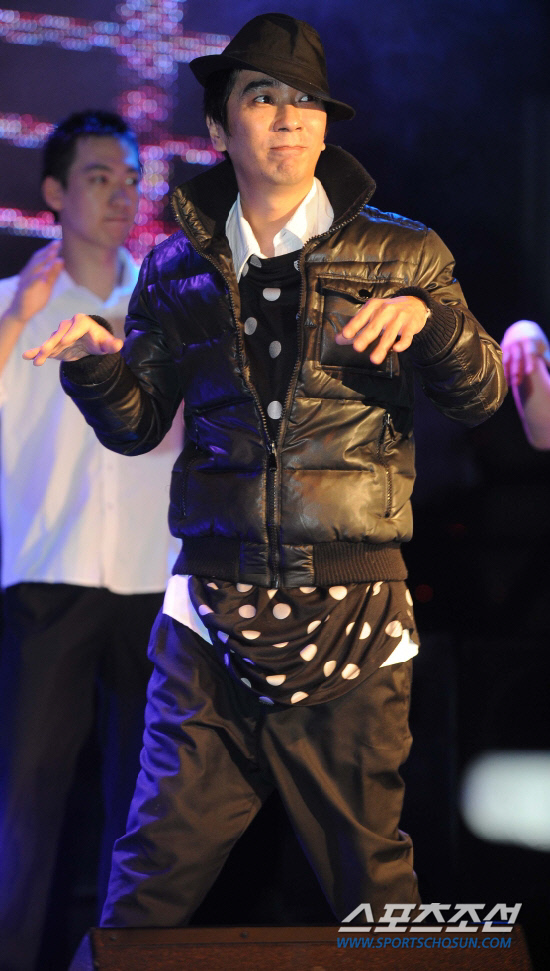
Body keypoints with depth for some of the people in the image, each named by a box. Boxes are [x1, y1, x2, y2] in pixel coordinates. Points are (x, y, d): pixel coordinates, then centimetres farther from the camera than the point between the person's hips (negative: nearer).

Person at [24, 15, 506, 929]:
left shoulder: (402, 256, 7)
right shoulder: (180, 268, 11)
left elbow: (482, 397, 4)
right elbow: (136, 425, 14)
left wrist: (428, 316, -15)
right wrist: (94, 363, -7)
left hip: (354, 604, -1)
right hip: (216, 605, 1)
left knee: (370, 869, 6)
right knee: (158, 866, -1)